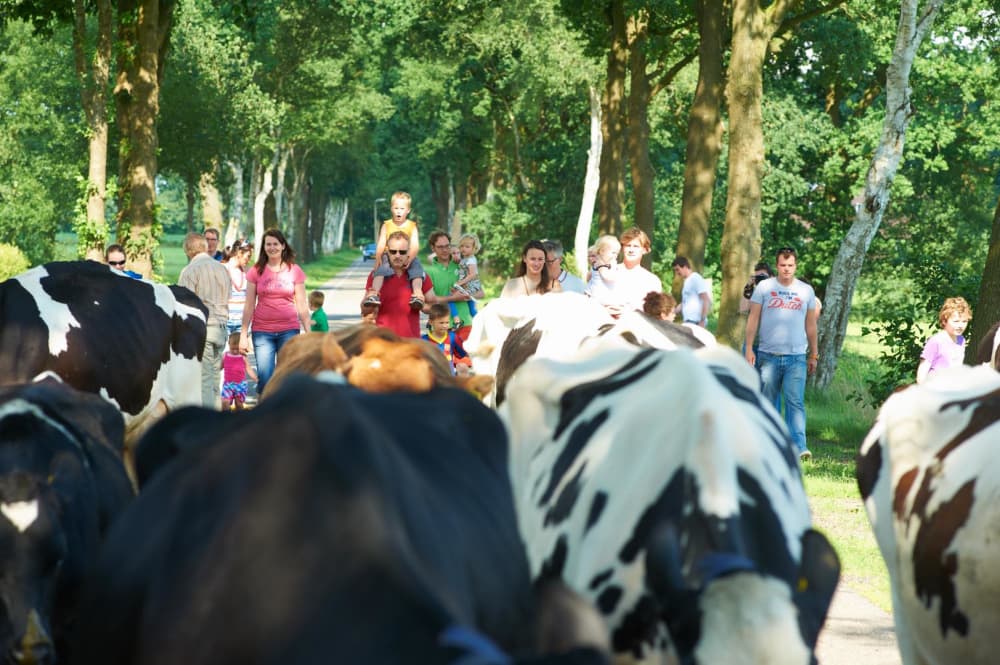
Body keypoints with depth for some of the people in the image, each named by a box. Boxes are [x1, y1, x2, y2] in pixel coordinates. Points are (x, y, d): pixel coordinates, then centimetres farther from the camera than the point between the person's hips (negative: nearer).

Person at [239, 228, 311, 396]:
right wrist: (244, 335, 3)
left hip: (289, 330, 0)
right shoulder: (256, 271, 5)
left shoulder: (294, 271, 5)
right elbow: (249, 306, 7)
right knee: (265, 378, -5)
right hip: (262, 331, 0)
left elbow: (302, 306, 8)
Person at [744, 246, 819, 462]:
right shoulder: (764, 287, 5)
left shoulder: (806, 290, 10)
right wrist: (749, 348, -2)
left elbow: (810, 325, 16)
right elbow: (753, 319, 6)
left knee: (795, 402, -12)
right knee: (769, 402, 6)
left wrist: (814, 355, 16)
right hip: (768, 355, 0)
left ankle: (799, 446, -20)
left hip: (796, 357, 0)